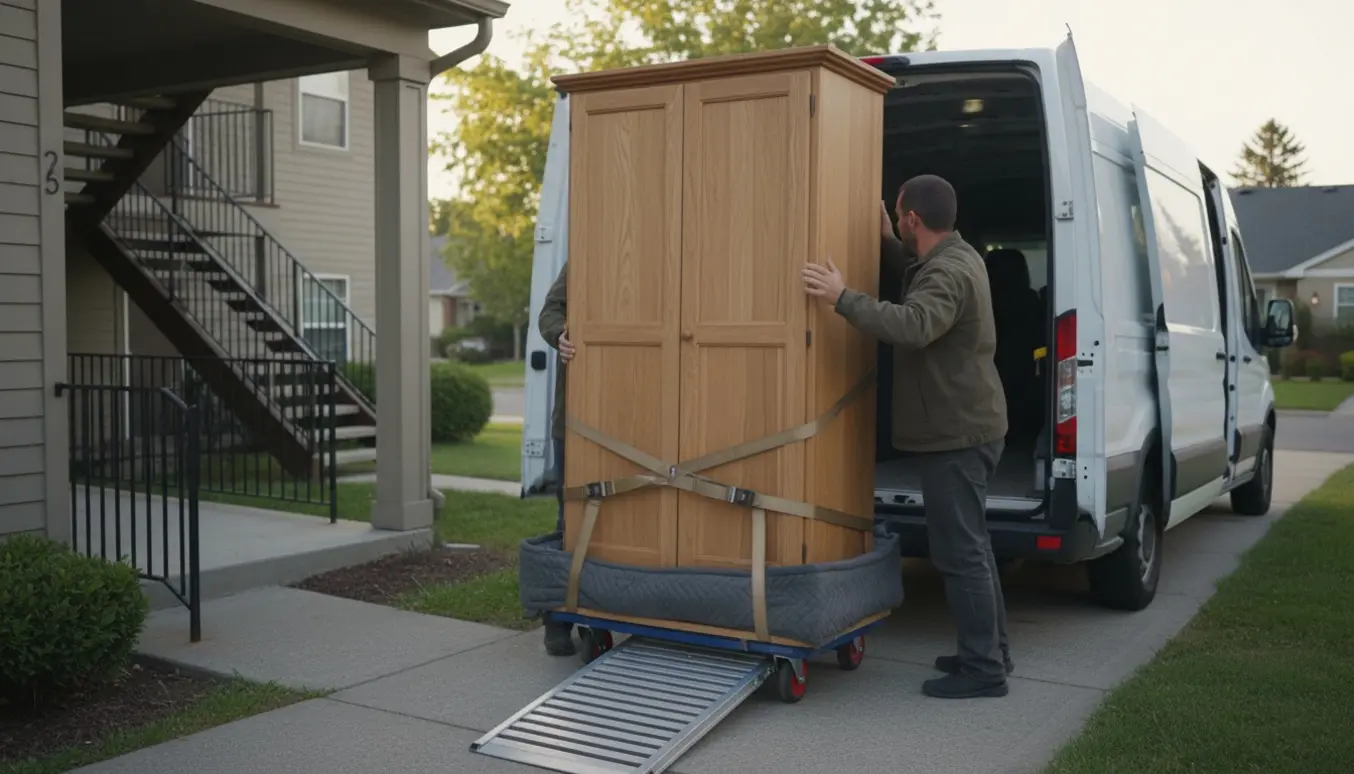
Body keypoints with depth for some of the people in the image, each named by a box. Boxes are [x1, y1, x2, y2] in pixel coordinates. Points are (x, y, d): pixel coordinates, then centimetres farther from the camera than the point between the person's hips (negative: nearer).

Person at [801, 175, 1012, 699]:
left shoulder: (948, 274, -21)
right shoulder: (952, 259, 12)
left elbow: (911, 325, -39)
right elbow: (915, 277, 34)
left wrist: (843, 298, -35)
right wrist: (887, 242, 24)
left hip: (955, 435, -11)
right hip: (963, 429, 11)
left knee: (960, 552, -5)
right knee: (969, 545, 19)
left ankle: (983, 669, 3)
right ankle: (990, 650, 30)